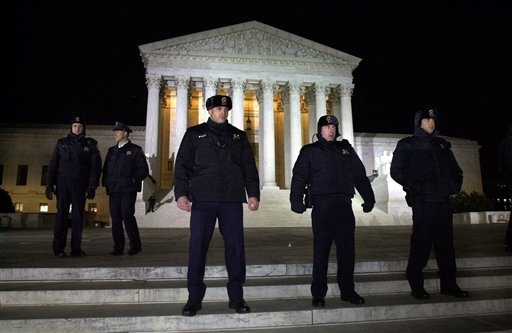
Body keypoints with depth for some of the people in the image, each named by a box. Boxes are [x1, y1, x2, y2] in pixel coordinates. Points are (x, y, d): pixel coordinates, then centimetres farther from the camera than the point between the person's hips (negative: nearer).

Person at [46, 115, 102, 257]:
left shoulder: (90, 144, 9)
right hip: (63, 184, 1)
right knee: (61, 215, -2)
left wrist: (92, 187, -7)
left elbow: (96, 166, 2)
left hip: (80, 185, -1)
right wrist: (49, 185, 2)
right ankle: (58, 248, 1)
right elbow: (52, 165, 10)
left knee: (78, 216, -1)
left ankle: (76, 248, 4)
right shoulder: (61, 143, 13)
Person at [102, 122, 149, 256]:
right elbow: (106, 168, 24)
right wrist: (106, 182, 9)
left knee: (127, 215, -12)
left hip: (128, 190, -5)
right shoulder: (112, 150, 20)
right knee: (115, 217, 4)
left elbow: (144, 170, -1)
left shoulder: (135, 150, 4)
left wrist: (133, 180, -11)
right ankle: (118, 247, 12)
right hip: (113, 190, 5)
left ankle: (135, 245, 0)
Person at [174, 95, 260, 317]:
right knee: (197, 247, 0)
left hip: (232, 200, 2)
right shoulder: (194, 134, 10)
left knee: (235, 247, 2)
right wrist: (181, 193, -7)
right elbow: (182, 165, 4)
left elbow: (249, 167, 13)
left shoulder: (238, 136, 17)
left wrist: (253, 194, 3)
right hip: (203, 200, -1)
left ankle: (236, 297, 14)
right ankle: (194, 298, 12)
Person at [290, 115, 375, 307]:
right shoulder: (310, 151, 8)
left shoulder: (346, 149, 20)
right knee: (321, 250, 0)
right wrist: (297, 200, -16)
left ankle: (348, 291, 20)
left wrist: (369, 198, 11)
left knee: (347, 250, 7)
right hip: (322, 206, -4)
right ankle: (318, 294, 9)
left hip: (344, 205, 4)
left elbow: (360, 175, 19)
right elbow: (299, 177, -3)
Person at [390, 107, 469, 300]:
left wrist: (455, 186, 10)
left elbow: (456, 170, 26)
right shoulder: (407, 145, 4)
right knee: (421, 244, -5)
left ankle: (449, 284, 19)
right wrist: (414, 186, -13)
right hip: (422, 202, -5)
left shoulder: (442, 145, 20)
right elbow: (396, 171, -3)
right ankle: (416, 285, 6)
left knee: (445, 243, 9)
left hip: (443, 201, 6)